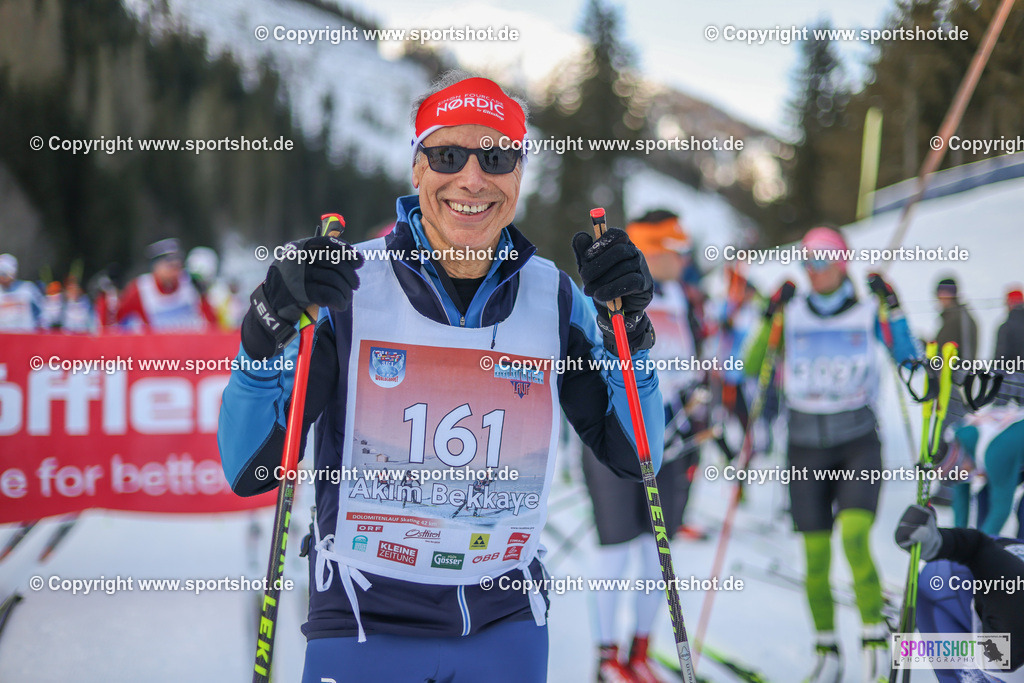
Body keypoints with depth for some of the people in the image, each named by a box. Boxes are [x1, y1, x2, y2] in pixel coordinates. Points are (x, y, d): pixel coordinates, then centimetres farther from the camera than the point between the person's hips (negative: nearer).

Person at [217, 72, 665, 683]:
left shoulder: (555, 298, 0)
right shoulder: (350, 285, -8)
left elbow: (634, 459, 2)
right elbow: (249, 471, -11)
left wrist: (629, 328, -11)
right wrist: (272, 324, -25)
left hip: (507, 621, 3)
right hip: (363, 624, -2)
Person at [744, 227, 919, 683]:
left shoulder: (868, 312, 1)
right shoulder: (792, 314, 5)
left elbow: (908, 361, -8)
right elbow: (751, 369, -1)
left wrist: (893, 308, -15)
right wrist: (769, 317, -10)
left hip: (858, 443, -2)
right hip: (806, 446, 2)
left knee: (854, 536, -22)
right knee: (815, 555, 1)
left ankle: (875, 638, -9)